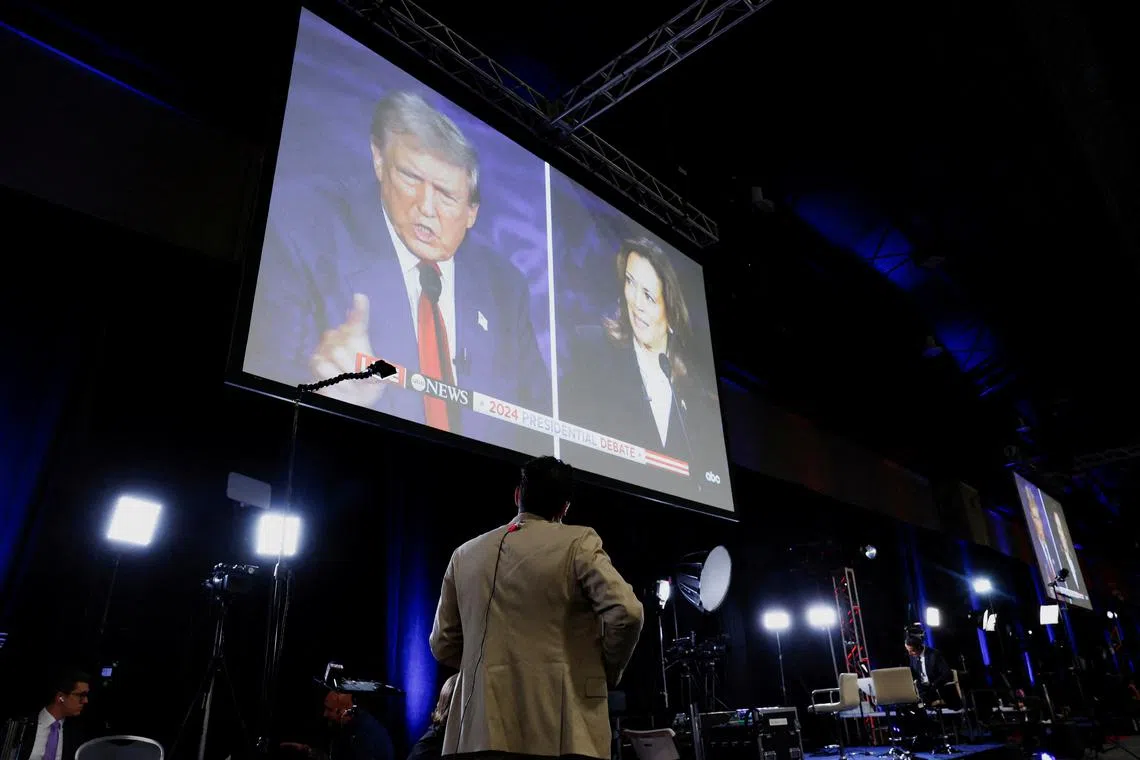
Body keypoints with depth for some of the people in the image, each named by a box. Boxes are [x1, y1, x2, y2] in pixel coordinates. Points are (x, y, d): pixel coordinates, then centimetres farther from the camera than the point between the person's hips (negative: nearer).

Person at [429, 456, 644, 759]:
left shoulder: (466, 554, 9)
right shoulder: (578, 543, -4)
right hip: (561, 732, -4)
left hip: (482, 730, 4)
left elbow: (443, 645, 13)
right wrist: (607, 674, 2)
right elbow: (627, 612, -15)